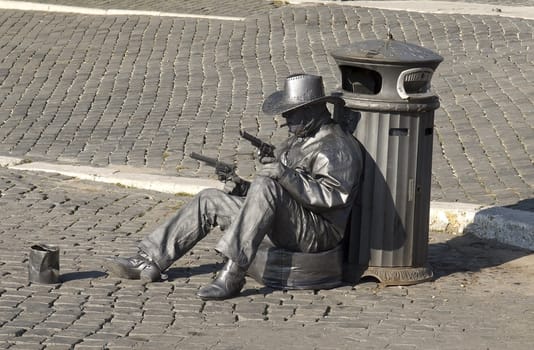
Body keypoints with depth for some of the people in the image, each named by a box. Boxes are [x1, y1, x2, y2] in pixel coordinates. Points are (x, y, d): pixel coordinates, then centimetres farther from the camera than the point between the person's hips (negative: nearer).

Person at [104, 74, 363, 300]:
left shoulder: (337, 147, -12)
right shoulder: (298, 141, 20)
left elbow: (331, 196, -25)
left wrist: (286, 174, -31)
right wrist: (245, 189, 6)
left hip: (316, 234, -10)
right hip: (284, 228, 10)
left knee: (266, 185, -35)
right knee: (209, 201, 7)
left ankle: (233, 274, -37)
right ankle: (150, 262, 0)